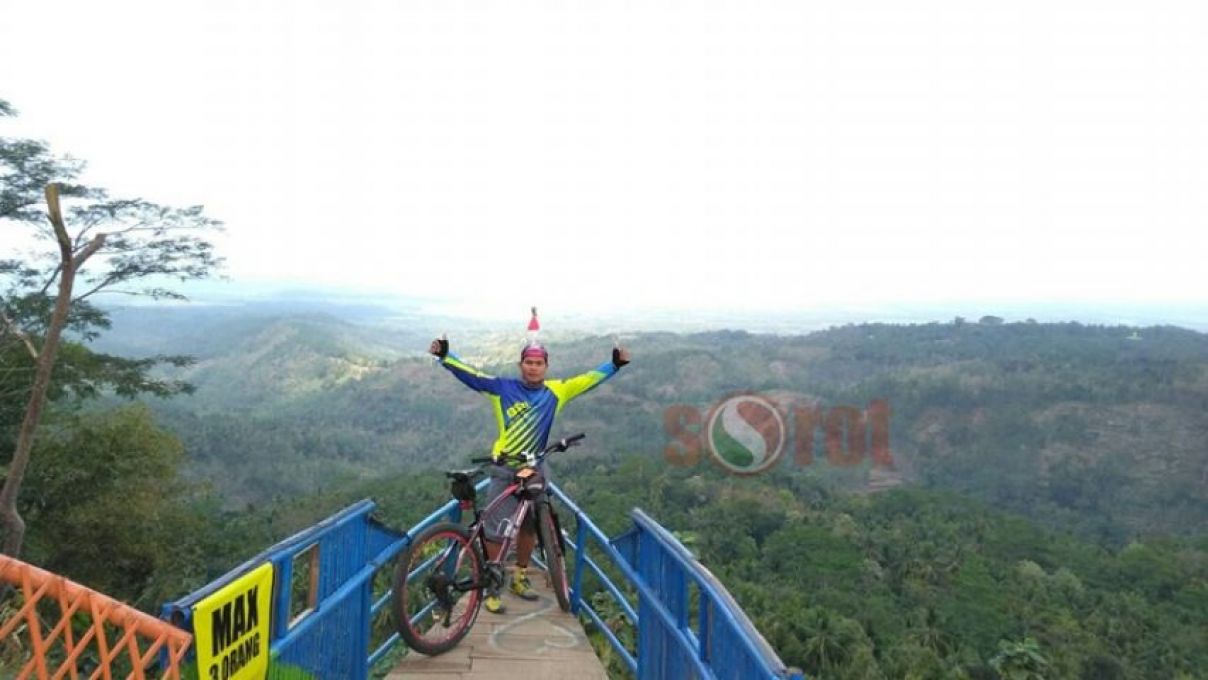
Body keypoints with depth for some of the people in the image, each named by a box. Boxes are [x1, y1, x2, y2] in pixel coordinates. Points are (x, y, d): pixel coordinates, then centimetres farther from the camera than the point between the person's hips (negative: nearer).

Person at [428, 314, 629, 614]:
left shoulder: (556, 391, 0)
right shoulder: (503, 388, -7)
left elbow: (589, 378, 3)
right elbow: (471, 374, -11)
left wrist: (615, 364, -2)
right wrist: (444, 356, -20)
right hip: (505, 471, -4)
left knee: (530, 526, 17)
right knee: (496, 531, 0)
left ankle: (519, 578, 36)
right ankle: (491, 589, 14)